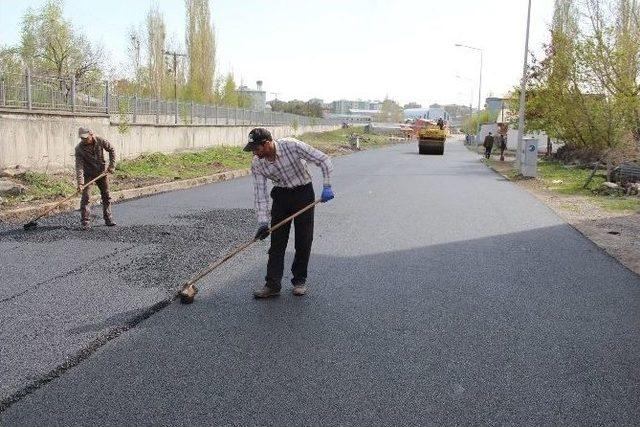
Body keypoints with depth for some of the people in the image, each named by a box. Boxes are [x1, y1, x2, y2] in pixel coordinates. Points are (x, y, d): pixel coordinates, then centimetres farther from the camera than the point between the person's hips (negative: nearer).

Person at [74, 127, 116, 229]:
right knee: (85, 197, -10)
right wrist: (80, 182, -34)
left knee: (106, 196, 8)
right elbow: (79, 166, -25)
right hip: (88, 174, -2)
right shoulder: (79, 149, -21)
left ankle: (108, 219, 21)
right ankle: (85, 222, -5)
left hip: (101, 172, 2)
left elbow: (111, 150, 0)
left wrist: (112, 165, -7)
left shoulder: (100, 141, -16)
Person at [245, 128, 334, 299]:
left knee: (304, 241, 2)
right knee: (276, 241, -1)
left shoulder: (292, 146, -24)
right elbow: (260, 193, -11)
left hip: (303, 193, -3)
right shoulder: (257, 164, -13)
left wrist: (327, 186, -22)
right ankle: (272, 285, 2)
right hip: (281, 196, 3)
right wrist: (263, 222, -19)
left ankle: (299, 280, 17)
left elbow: (323, 160, -17)